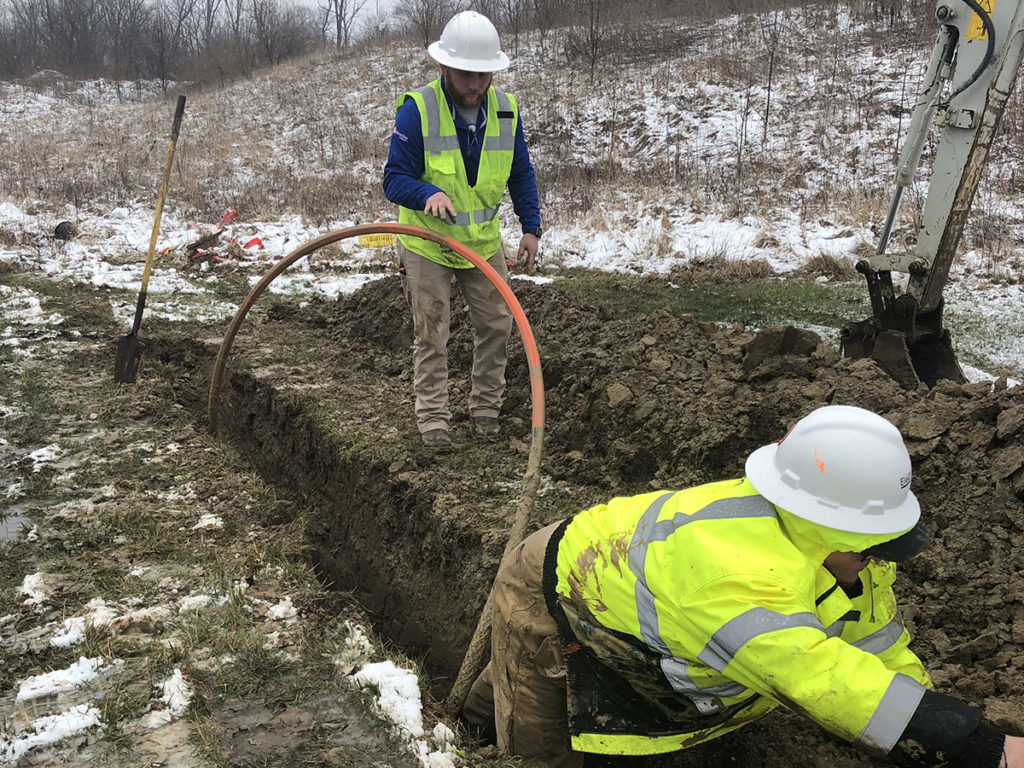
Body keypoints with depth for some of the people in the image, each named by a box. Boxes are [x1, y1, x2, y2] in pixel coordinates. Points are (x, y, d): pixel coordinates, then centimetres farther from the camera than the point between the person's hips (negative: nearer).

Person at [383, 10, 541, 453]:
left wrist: (531, 226, -1)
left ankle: (485, 408, 23)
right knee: (430, 335, 0)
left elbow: (521, 174, 7)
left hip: (484, 243, 4)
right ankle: (432, 418, 11)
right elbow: (394, 179, -19)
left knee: (497, 325, 7)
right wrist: (428, 193, -40)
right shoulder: (417, 110, -18)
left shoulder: (506, 110, -4)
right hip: (427, 245, -4)